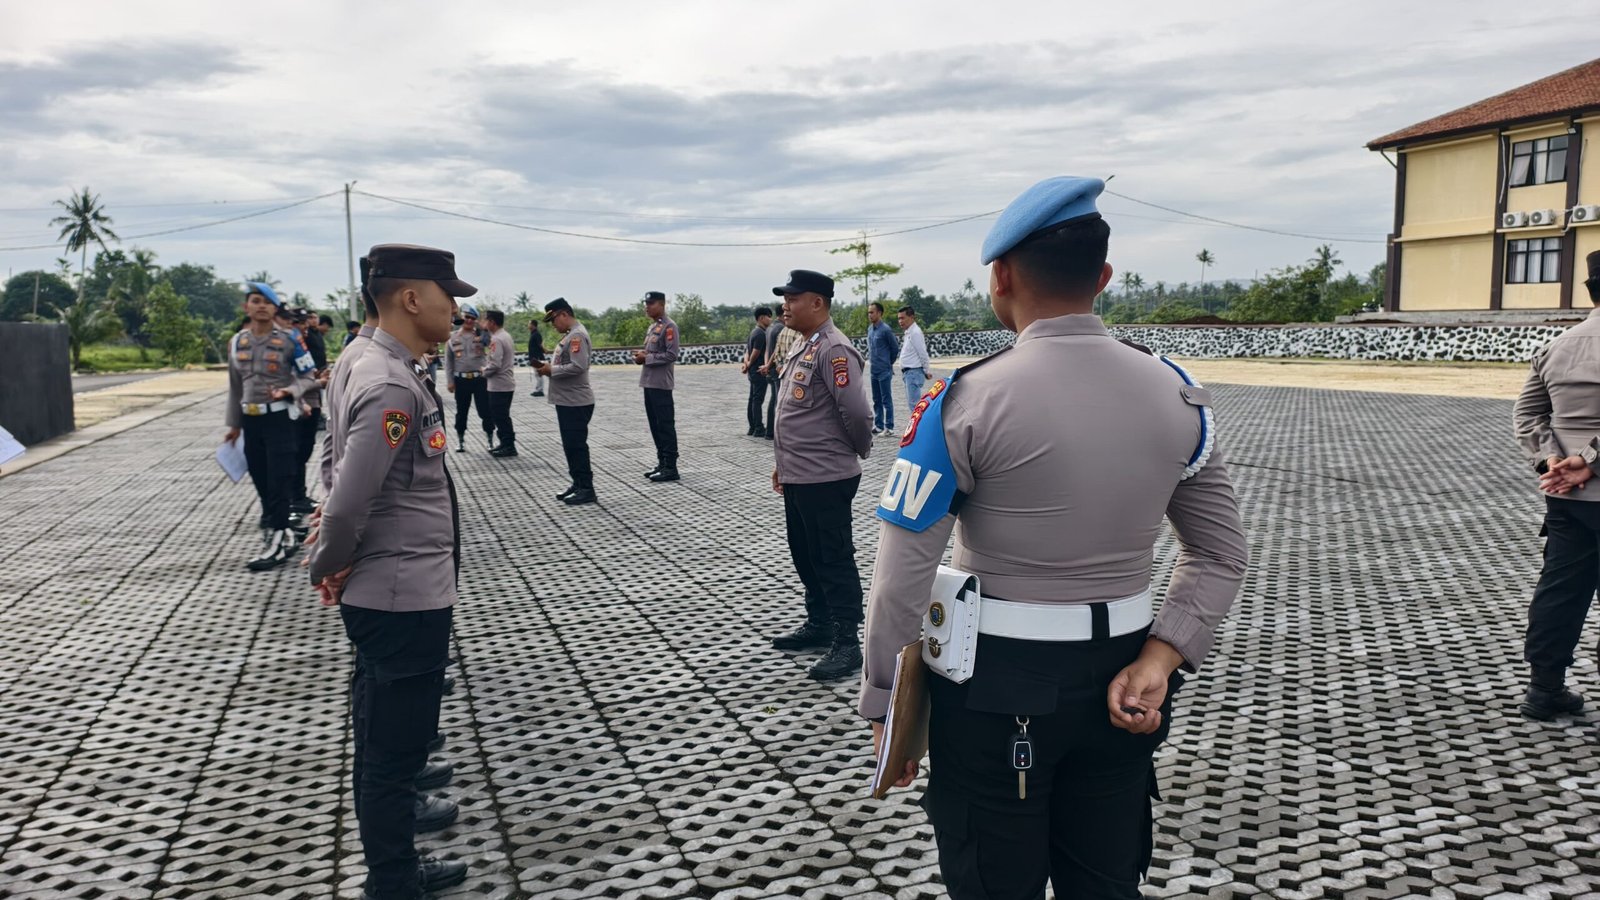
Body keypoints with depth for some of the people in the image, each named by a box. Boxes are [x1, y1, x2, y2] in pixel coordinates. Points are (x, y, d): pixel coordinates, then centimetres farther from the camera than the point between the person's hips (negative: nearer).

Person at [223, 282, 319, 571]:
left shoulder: (289, 339, -6)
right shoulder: (237, 342, 8)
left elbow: (309, 377, -2)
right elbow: (235, 385, 14)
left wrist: (289, 391, -22)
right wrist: (234, 423, 16)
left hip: (280, 417, -5)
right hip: (251, 419, 5)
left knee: (278, 481, -5)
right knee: (261, 482, 9)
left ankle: (275, 540, -1)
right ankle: (282, 534, 20)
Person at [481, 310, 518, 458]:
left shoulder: (496, 339, -19)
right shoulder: (506, 336, 13)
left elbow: (495, 364, -25)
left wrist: (484, 371, -7)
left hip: (499, 386, -10)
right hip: (507, 383, 10)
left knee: (500, 417, -3)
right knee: (502, 416, 16)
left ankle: (509, 446, 1)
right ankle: (506, 444, 20)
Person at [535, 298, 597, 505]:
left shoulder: (577, 335, -16)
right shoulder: (569, 335, 15)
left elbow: (578, 366, -27)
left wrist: (552, 370, -16)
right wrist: (549, 367, 4)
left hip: (576, 402, -10)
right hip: (566, 401, 10)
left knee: (577, 445, -4)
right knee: (569, 445, 14)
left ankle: (586, 489, 3)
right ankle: (578, 484, 23)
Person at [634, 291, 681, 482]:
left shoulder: (669, 326, -11)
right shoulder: (652, 326, 17)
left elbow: (671, 355, -19)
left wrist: (647, 358, -16)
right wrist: (641, 355, 4)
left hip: (661, 385, -9)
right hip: (649, 383, 9)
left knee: (666, 426, -6)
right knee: (655, 425, 12)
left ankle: (671, 468, -2)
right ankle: (662, 463, 20)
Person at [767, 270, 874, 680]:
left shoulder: (834, 350, -18)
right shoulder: (803, 346, 14)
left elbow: (856, 412, -22)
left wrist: (860, 450, -4)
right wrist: (783, 462, 20)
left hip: (825, 479, -10)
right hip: (798, 477, 10)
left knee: (834, 561, -1)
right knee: (806, 555, 19)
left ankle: (846, 643, 8)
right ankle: (818, 625, 34)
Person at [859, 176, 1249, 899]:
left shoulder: (967, 401, -16)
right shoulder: (1175, 393, -1)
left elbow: (902, 577, -16)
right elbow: (1222, 555, 4)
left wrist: (886, 706, -5)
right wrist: (1159, 658, -3)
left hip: (996, 689, -4)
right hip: (1118, 680, 5)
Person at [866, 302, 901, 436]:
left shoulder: (886, 330, -14)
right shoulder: (870, 329, 9)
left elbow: (895, 348, -7)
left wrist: (889, 363, 2)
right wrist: (870, 357, 13)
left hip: (884, 371, -8)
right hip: (874, 370, 8)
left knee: (886, 400, -2)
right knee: (876, 400, 14)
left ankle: (889, 427, 3)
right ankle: (878, 426, 22)